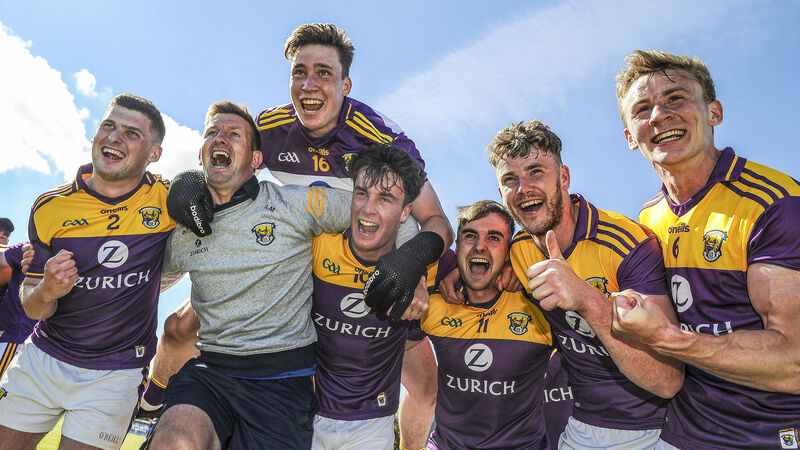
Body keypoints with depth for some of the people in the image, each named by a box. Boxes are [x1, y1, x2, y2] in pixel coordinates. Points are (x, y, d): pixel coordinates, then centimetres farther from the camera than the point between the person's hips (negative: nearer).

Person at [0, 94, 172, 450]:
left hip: (116, 373, -2)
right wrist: (46, 291, -26)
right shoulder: (50, 208, -6)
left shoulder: (167, 201, -11)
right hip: (43, 357, 3)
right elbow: (32, 307, -1)